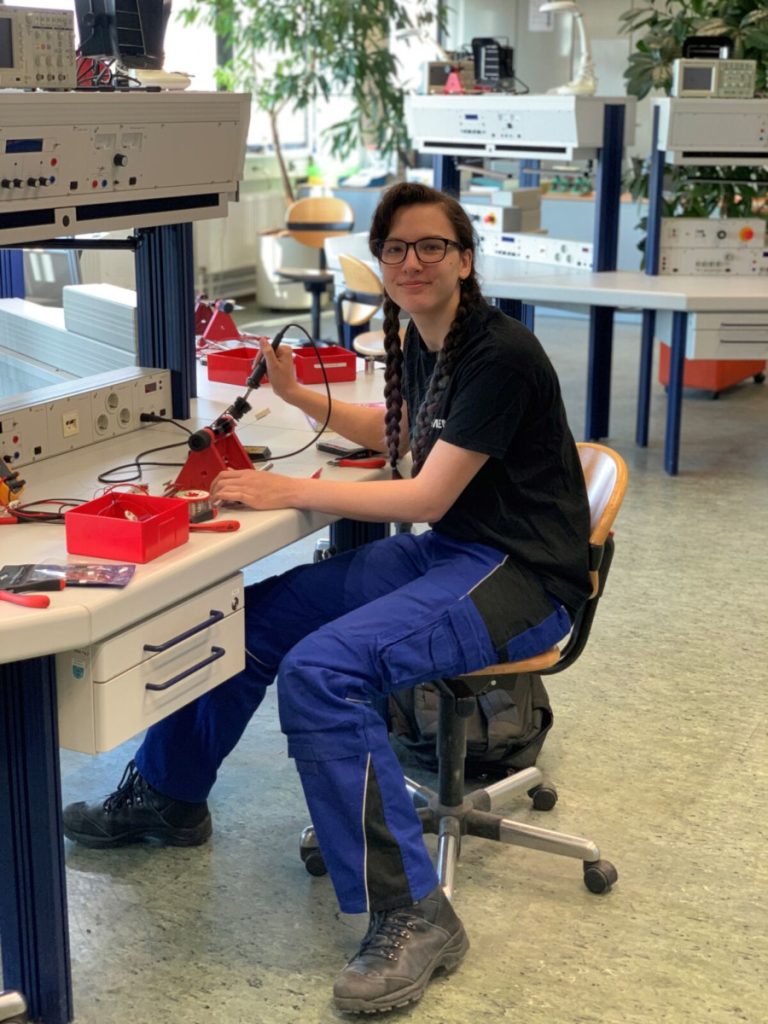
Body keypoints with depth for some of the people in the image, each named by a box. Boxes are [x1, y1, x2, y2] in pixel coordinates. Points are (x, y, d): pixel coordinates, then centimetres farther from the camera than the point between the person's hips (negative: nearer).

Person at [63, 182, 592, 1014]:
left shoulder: (499, 355, -20)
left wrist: (290, 492, -19)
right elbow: (394, 433, 25)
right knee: (249, 614, 5)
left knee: (321, 671, -29)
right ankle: (165, 795, 29)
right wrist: (294, 392, 12)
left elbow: (429, 496, -20)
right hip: (442, 549, 9)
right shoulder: (420, 339, 7)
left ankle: (413, 916, -19)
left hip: (519, 574, -9)